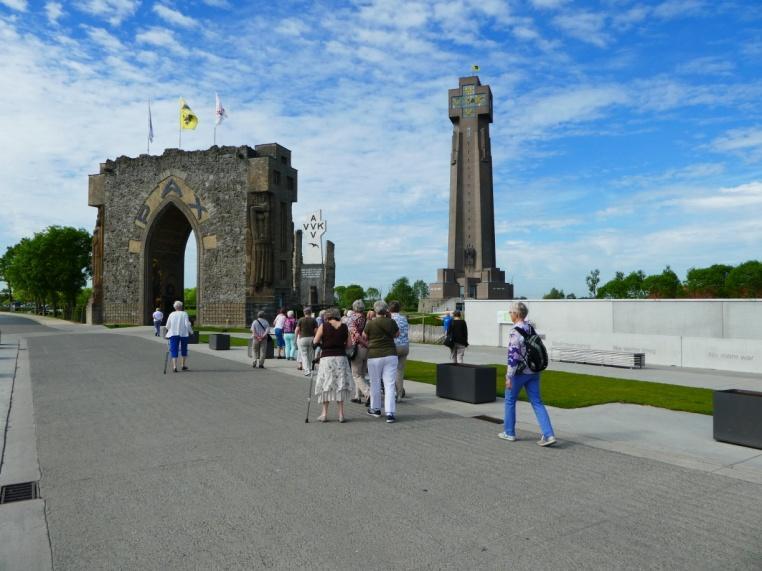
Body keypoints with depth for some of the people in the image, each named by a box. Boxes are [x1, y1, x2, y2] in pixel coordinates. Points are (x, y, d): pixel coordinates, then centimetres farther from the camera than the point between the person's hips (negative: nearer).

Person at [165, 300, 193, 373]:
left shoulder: (171, 314, 4)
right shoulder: (184, 314, -3)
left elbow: (167, 326, 6)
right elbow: (187, 324, -10)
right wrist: (191, 332, 3)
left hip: (173, 334, 1)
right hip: (183, 334, -1)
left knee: (174, 350, 2)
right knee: (184, 350, 15)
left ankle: (174, 366, -9)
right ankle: (184, 365, 21)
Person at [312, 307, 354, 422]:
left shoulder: (323, 326, -2)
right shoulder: (344, 327, 4)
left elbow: (315, 342, -4)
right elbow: (348, 344, 5)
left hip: (327, 358, -2)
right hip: (341, 358, 2)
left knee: (325, 385, 7)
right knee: (340, 384, 8)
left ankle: (325, 413, 10)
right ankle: (341, 413, 8)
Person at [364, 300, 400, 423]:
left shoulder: (370, 323, -6)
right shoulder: (391, 322, -1)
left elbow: (365, 337, 7)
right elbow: (397, 334, 17)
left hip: (374, 356, -1)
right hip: (390, 355, 1)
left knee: (375, 384, 14)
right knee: (389, 385, 0)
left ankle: (375, 409, 28)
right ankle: (390, 413, -6)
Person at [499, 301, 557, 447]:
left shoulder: (515, 331, -19)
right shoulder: (531, 328, 6)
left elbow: (513, 355, -22)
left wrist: (509, 376, -18)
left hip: (519, 372, -7)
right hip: (533, 371, 7)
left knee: (510, 400, 11)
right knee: (537, 402, 7)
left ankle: (509, 433, 22)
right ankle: (548, 435, -1)